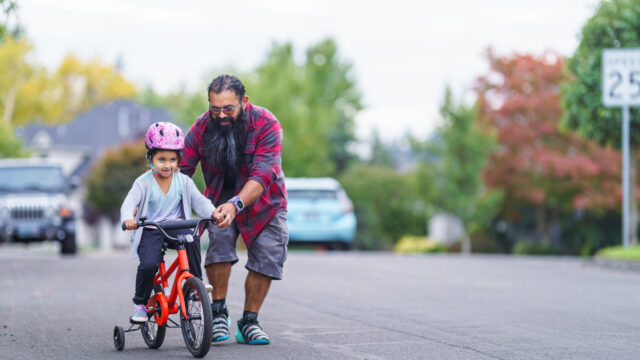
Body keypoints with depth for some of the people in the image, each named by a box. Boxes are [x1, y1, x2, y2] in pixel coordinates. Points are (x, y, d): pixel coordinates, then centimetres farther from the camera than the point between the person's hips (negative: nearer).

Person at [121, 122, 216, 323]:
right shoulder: (143, 183, -5)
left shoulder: (183, 182, 3)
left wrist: (212, 212, -22)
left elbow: (198, 201, -1)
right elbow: (129, 203, -17)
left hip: (175, 227, 2)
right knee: (148, 264, -25)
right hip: (149, 231, -2)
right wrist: (128, 218, -40)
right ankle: (140, 303, -1)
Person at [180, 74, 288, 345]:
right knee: (219, 240, -25)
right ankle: (218, 312, -12)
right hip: (220, 199, 1)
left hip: (262, 201, -1)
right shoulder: (202, 127, -17)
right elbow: (180, 170, -19)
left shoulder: (266, 125, -26)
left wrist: (235, 204, -51)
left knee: (267, 255, -10)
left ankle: (249, 322, 6)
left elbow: (261, 175, -35)